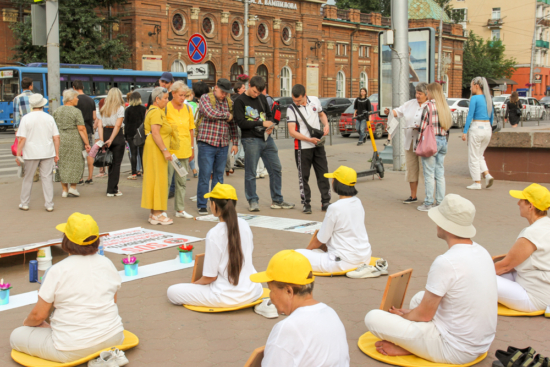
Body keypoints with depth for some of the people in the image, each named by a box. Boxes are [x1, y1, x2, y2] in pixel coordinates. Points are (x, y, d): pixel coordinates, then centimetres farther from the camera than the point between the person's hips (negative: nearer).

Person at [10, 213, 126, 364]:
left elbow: (39, 315, -7)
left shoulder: (57, 271, -14)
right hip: (113, 337, 7)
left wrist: (27, 322, 16)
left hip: (73, 349, -6)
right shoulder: (107, 263, 0)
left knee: (16, 336, 12)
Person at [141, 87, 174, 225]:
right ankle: (157, 214, -3)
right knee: (158, 179, -7)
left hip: (153, 149, 11)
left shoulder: (153, 110, 19)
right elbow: (155, 133, -23)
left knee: (153, 179, 12)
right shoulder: (156, 112, -14)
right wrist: (165, 150, -23)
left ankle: (154, 213, 17)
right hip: (156, 149, -11)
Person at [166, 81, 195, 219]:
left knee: (182, 182, 10)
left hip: (184, 150, 5)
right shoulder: (166, 108, -6)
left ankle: (180, 209, 18)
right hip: (170, 150, -5)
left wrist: (191, 148, 13)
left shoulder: (188, 108, 9)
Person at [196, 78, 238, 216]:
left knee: (219, 176, 9)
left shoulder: (229, 102, 14)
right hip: (207, 143, -5)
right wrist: (227, 115, -6)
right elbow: (210, 113, -19)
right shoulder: (205, 98, 0)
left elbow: (233, 124, 18)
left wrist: (235, 142, 13)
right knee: (205, 176, -3)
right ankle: (202, 206, 4)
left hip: (223, 145, 5)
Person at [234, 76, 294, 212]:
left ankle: (277, 200, 17)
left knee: (276, 169, 7)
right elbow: (241, 123, -13)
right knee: (250, 173, -1)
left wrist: (271, 126, 1)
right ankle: (252, 201, 12)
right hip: (250, 140, -6)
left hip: (267, 139, 6)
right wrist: (261, 123, -15)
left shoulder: (262, 98, 13)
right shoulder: (240, 101, -5)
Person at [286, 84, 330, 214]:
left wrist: (326, 124, -1)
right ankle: (306, 204, 13)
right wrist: (309, 139, -21)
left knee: (323, 174, 7)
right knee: (303, 176, 3)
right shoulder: (291, 109, -10)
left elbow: (321, 114, 20)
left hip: (318, 145, 4)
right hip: (303, 147, -3)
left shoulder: (315, 100, 1)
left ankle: (326, 202, 16)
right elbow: (292, 132, -14)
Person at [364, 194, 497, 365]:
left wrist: (403, 316, 7)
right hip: (483, 343, 9)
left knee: (373, 318, -9)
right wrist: (410, 312, 17)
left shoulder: (445, 262, -25)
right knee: (419, 298, 27)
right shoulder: (482, 252, 2)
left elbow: (424, 315, -14)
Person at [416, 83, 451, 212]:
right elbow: (448, 125, 11)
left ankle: (428, 203, 3)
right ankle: (440, 202, 16)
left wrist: (419, 142, -4)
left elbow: (423, 127, -11)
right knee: (440, 173, 11)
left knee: (429, 174, -1)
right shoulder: (445, 107, 9)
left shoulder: (428, 106, -11)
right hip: (443, 141, 7)